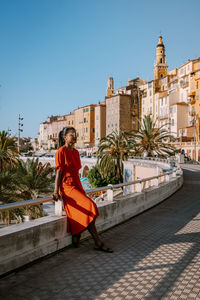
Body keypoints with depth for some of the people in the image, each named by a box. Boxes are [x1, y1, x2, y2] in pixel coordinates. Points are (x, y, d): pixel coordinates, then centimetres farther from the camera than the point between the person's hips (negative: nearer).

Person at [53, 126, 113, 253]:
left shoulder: (75, 152, 15)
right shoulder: (61, 152, -6)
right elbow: (58, 172, -10)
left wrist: (81, 189, 21)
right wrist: (56, 191, -15)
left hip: (76, 185, 8)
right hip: (67, 186, -8)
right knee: (89, 206, -19)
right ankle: (98, 243, -14)